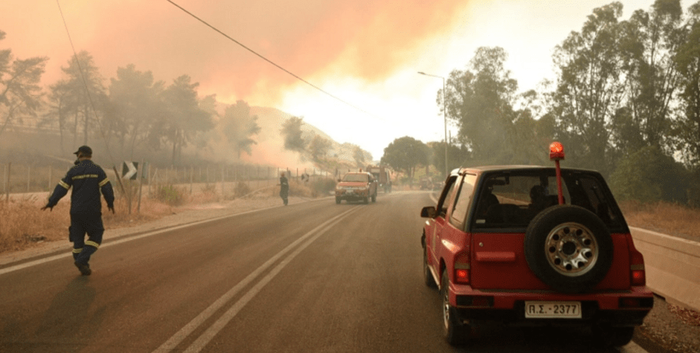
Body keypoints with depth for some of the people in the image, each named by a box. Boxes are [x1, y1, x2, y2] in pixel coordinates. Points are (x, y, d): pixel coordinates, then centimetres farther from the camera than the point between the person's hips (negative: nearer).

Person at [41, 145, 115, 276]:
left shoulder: (73, 171, 1)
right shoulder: (97, 170, -4)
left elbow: (61, 188, 1)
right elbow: (106, 188, -6)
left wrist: (51, 202, 13)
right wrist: (110, 202, 8)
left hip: (76, 211, 3)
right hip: (92, 211, -2)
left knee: (77, 238, 11)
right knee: (96, 236, 8)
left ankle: (83, 267, 14)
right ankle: (82, 260, -9)